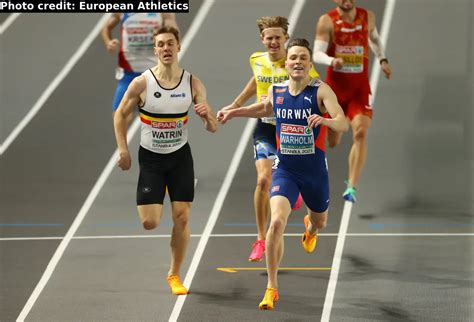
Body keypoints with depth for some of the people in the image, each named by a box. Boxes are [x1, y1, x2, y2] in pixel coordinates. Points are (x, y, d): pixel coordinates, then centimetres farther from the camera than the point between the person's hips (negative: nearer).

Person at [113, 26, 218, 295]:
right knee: (149, 223, -9)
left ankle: (175, 275, 13)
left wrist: (207, 116, -25)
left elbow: (213, 128, -2)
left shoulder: (193, 84, -7)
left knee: (182, 217, -5)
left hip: (180, 156, 1)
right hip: (150, 157, -1)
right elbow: (121, 115, 1)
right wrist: (123, 150, -7)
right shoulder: (142, 83, -12)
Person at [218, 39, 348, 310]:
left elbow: (343, 124, -27)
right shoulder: (276, 91, -1)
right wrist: (235, 112, 16)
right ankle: (272, 288, -11)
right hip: (285, 168, 1)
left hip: (314, 169, -1)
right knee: (277, 222, -21)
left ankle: (310, 228, 66)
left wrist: (325, 120, -47)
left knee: (320, 222, 23)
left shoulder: (321, 90, -14)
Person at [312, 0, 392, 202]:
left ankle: (352, 186, -20)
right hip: (335, 85, -1)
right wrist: (332, 61, -35)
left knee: (360, 133, -20)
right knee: (332, 143, 10)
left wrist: (382, 60, 15)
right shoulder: (327, 21, -8)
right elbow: (317, 54, -15)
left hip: (360, 88, 1)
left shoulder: (368, 17, 2)